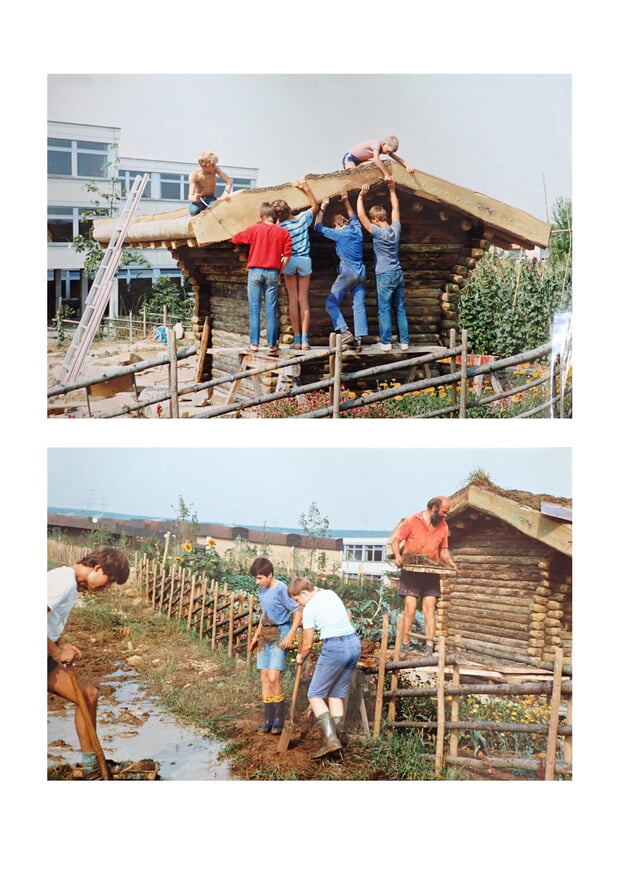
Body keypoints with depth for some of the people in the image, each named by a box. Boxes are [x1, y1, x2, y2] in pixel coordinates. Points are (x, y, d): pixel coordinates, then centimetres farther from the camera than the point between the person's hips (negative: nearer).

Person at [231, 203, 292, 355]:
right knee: (271, 310, 3)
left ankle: (254, 344, 0)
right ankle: (272, 345, 3)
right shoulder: (283, 232, 2)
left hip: (255, 272, -1)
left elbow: (235, 238, 12)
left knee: (254, 309, 3)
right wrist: (279, 272, 11)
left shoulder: (254, 229, 0)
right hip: (272, 273, 1)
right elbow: (287, 255, -1)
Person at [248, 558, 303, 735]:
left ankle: (279, 719, 2)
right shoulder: (262, 590, 8)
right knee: (264, 677, 6)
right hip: (265, 635, 8)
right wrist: (256, 636, 23)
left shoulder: (281, 590, -16)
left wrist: (290, 636, -22)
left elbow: (298, 613, -16)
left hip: (279, 635, -8)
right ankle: (269, 719, 13)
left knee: (273, 678, -12)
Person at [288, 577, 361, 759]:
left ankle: (330, 738, -9)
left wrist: (300, 658, 22)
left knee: (315, 694, 4)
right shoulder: (331, 594, 15)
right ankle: (337, 736, 13)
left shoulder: (309, 609, -4)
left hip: (334, 648, -7)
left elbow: (308, 644, 1)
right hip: (354, 643, 7)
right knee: (337, 694, 16)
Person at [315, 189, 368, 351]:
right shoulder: (357, 230, 11)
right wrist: (346, 201, 36)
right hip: (361, 272, 6)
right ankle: (359, 340, -4)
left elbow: (318, 227, 5)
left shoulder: (339, 233, -4)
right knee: (359, 306, 2)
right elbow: (353, 218, 34)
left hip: (347, 272, -6)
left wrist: (323, 208, 10)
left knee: (331, 303, 0)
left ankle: (346, 332, -13)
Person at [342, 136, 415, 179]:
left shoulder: (387, 147, -4)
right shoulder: (377, 144, -30)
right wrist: (387, 175, -43)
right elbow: (376, 159, -42)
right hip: (349, 157, -9)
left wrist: (407, 166, -20)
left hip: (359, 160, 9)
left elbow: (397, 158, -3)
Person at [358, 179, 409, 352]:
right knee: (400, 309, 8)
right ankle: (404, 341, 10)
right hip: (398, 274, 6)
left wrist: (361, 196, -3)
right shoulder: (396, 229, 3)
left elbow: (361, 215, -10)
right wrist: (392, 190, 25)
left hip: (384, 276, -6)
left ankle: (386, 342, -1)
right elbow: (396, 208, 19)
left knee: (384, 310, -1)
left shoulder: (378, 232, -13)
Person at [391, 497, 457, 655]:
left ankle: (429, 648, -4)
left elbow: (443, 550, 16)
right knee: (410, 609, -7)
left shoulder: (443, 526, 9)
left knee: (429, 609, -3)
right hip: (411, 572, -3)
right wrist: (398, 556, -19)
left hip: (431, 574, 3)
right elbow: (396, 541, 0)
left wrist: (449, 562, -4)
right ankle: (405, 645, 2)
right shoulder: (412, 521, -5)